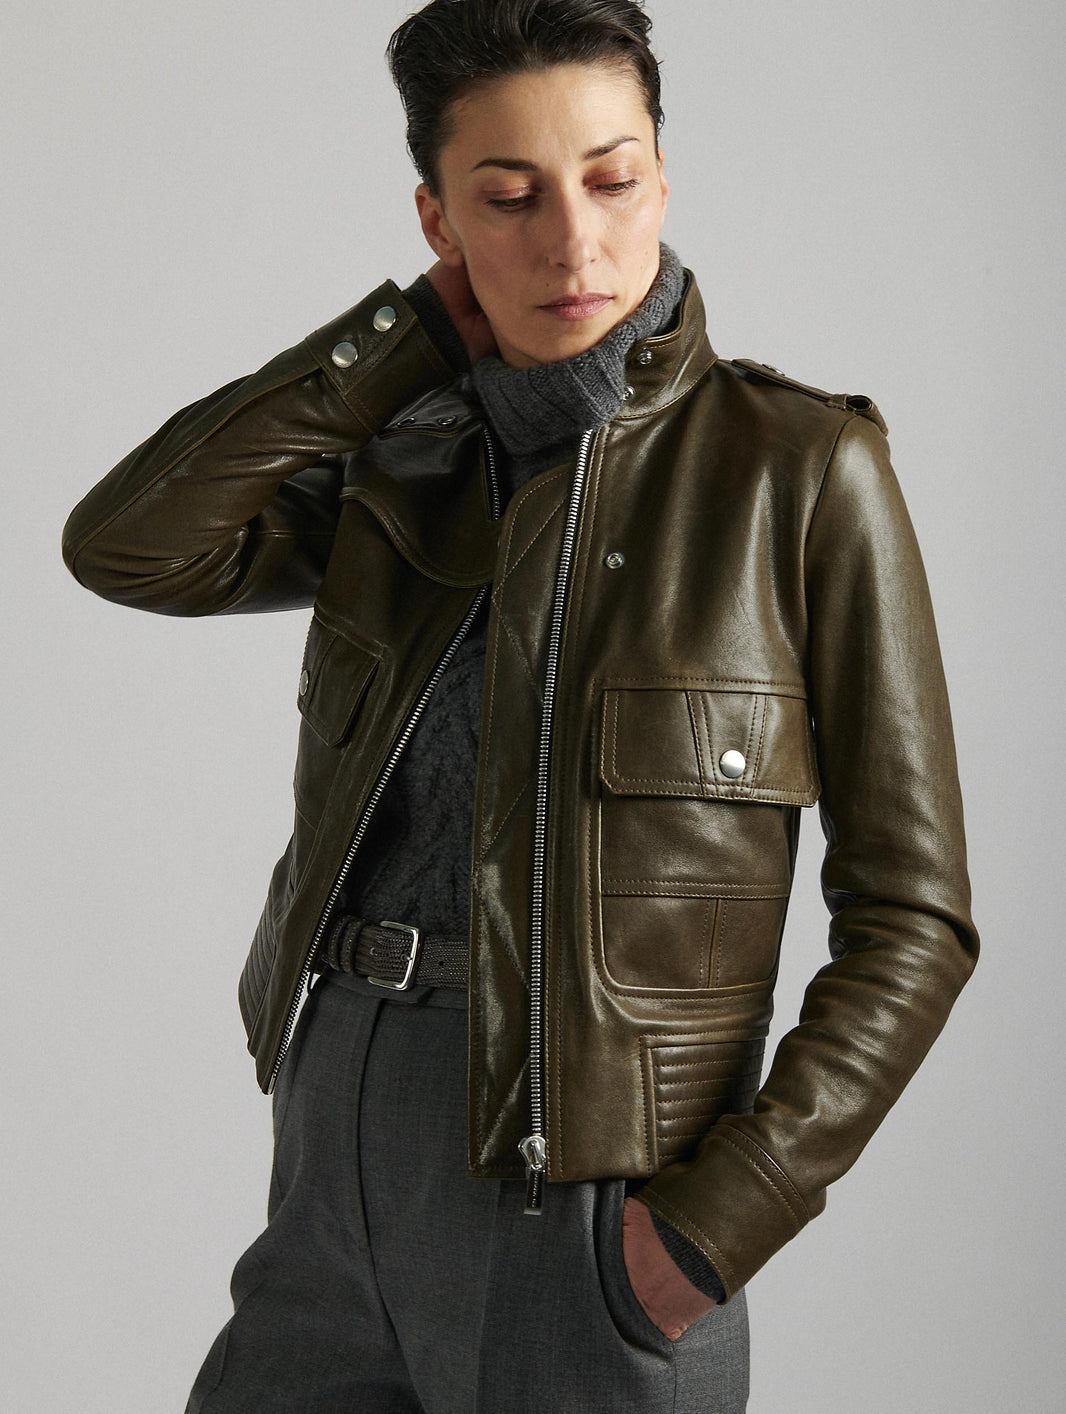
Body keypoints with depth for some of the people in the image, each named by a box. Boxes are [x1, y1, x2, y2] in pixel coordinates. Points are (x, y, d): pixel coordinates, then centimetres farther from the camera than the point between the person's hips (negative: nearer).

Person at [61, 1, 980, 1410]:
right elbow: (126, 547, -4)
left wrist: (718, 1225, -14)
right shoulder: (411, 475, 11)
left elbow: (907, 917, -6)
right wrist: (417, 330, -1)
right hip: (340, 1167, 5)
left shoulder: (804, 466, -5)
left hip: (584, 1200, -5)